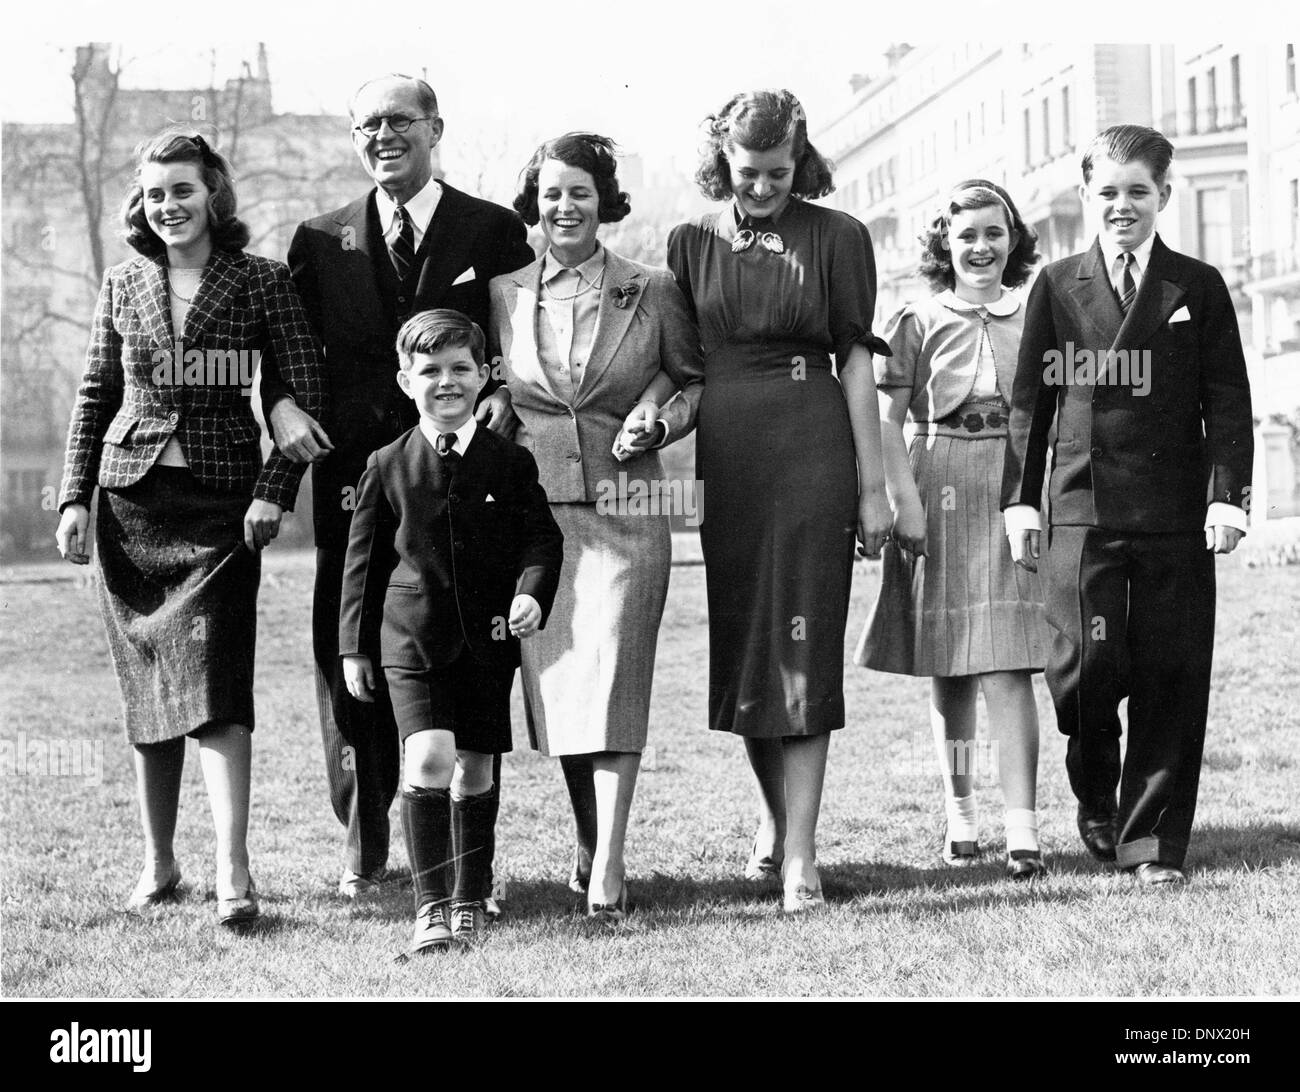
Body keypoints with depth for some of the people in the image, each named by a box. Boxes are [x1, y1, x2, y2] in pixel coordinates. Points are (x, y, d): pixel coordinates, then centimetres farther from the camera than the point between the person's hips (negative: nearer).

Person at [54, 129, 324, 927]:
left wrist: (274, 491, -12)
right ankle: (159, 865, 17)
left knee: (214, 682, -14)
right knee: (146, 689, 7)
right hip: (132, 499, 4)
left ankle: (234, 871, -15)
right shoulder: (123, 288, 9)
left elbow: (307, 391, -3)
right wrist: (74, 499, 6)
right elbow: (94, 398, 14)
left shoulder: (262, 282, -1)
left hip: (223, 503, -4)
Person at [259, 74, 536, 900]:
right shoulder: (321, 242, 12)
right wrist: (281, 404, -6)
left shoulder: (494, 232, 5)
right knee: (351, 661, 3)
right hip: (354, 478, 2)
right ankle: (365, 847, 14)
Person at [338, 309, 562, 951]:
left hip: (488, 636, 1)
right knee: (428, 760, -16)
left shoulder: (510, 463, 2)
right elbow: (363, 559, 7)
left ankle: (470, 902, 23)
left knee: (474, 771, 9)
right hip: (412, 635, -1)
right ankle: (429, 904, -11)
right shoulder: (388, 467, 2)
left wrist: (532, 593, -17)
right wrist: (353, 647, 7)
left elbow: (541, 538, 3)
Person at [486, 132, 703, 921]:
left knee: (611, 676, -10)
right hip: (532, 509, 2)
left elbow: (696, 379, 13)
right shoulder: (503, 295, 8)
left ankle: (606, 870, -11)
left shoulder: (651, 291, 3)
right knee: (555, 684, 5)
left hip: (622, 509, -2)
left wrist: (659, 422, -5)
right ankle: (590, 848, 20)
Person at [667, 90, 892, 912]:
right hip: (724, 458, 3)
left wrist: (873, 486, -1)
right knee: (738, 645, 9)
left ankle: (799, 851, -6)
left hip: (812, 456, -3)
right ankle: (775, 815, 30)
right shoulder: (692, 243, 9)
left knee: (802, 646, -6)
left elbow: (857, 360, 1)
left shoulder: (835, 238, 1)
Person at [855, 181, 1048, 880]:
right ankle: (959, 812, 21)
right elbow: (886, 419, 1)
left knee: (1007, 665, -10)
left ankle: (1021, 829, -14)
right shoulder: (918, 322, 5)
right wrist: (904, 499, -10)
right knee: (948, 669, 7)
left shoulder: (1034, 319, 10)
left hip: (1015, 491, 0)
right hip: (940, 489, 0)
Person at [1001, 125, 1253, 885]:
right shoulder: (1057, 287, 9)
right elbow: (1031, 401, 8)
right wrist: (1021, 501, 1)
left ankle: (1154, 843, 10)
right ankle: (1096, 797, 23)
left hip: (1177, 516, 0)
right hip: (1083, 510, 0)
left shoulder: (1198, 287, 8)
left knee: (1170, 681, 0)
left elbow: (1228, 401, 5)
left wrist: (1228, 495, -6)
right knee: (1087, 668, -6)